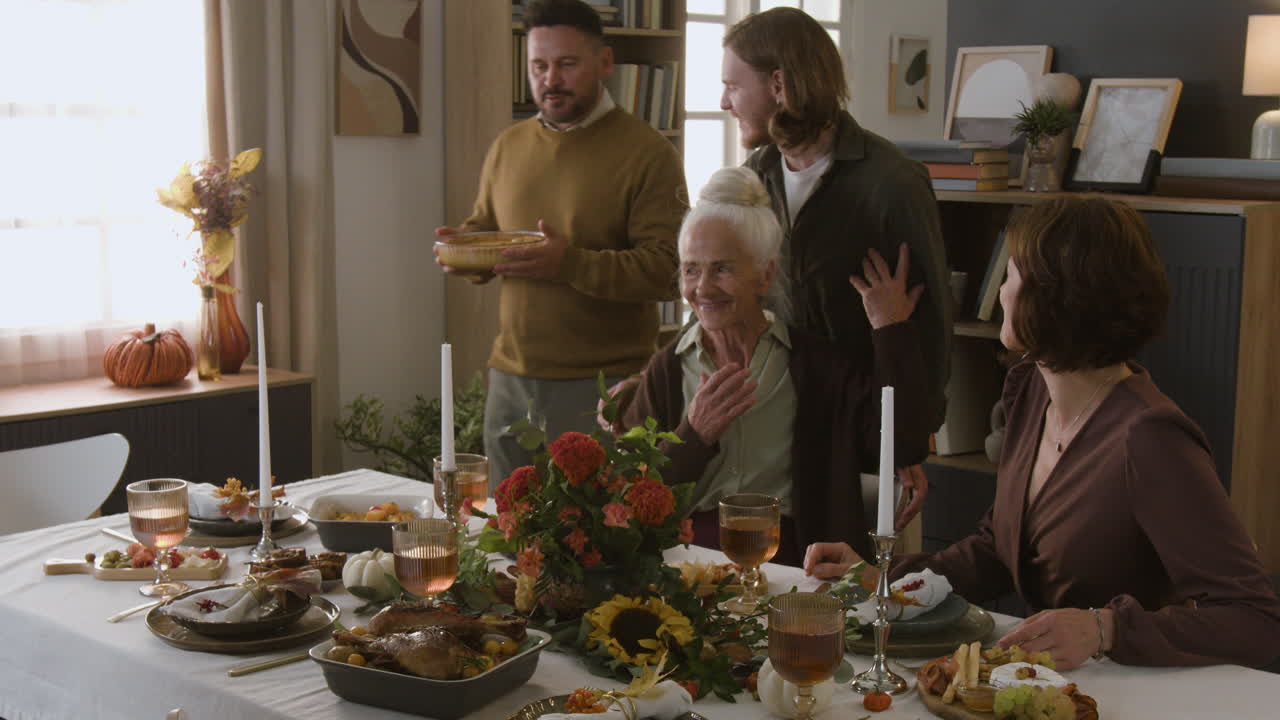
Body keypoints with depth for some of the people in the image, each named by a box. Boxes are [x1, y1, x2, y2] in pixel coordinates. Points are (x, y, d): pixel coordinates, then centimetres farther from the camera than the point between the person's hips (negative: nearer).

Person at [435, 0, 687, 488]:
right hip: (510, 379, 6)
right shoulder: (507, 147, 12)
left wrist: (570, 264, -25)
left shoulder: (647, 152, -7)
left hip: (602, 383, -5)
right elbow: (482, 228, 25)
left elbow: (668, 270, -14)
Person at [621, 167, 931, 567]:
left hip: (787, 559, -1)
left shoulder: (818, 365, 8)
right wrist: (692, 437, -9)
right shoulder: (666, 371, 11)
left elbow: (900, 447, -7)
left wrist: (891, 331, 0)